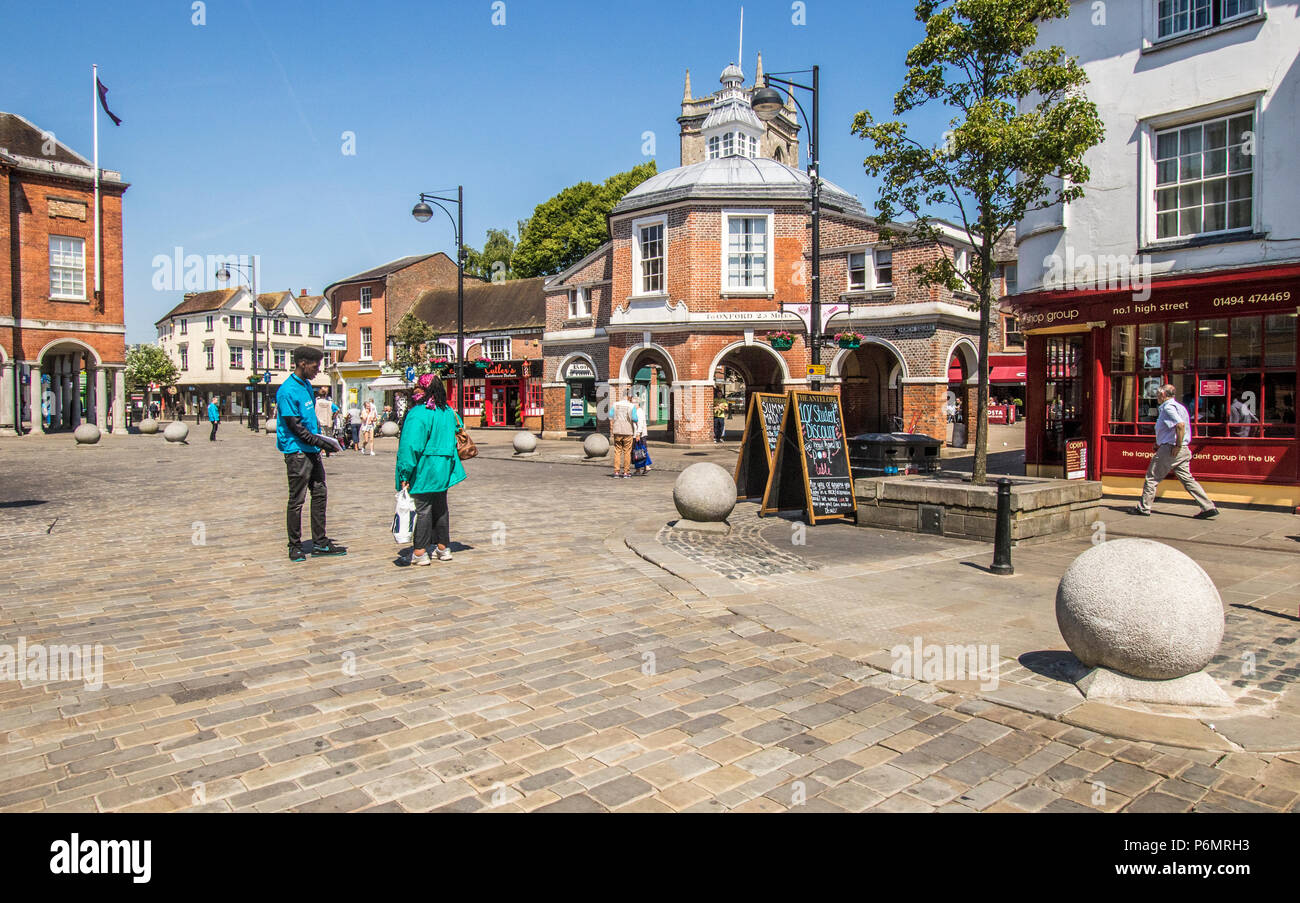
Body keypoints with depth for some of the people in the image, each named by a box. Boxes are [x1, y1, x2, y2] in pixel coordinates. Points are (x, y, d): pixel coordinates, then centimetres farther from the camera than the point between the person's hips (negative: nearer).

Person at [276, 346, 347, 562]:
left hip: (312, 451, 9)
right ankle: (295, 546, 12)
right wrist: (321, 442, -16)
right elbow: (295, 427, -17)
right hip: (297, 453, -9)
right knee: (297, 500, 0)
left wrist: (323, 439, 12)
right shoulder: (287, 391, -16)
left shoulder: (306, 385, 12)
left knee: (319, 495, 11)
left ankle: (320, 542, 19)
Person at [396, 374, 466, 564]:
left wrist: (405, 475, -18)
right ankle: (443, 547, 25)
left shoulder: (418, 414, -17)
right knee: (440, 506, 17)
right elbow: (457, 435, 19)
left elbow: (411, 446, -21)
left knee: (422, 509, -1)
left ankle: (420, 552, 3)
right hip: (443, 469, 7)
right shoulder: (448, 412, 7)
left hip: (423, 469, -7)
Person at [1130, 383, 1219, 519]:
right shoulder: (1179, 406, 18)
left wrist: (1177, 446, -22)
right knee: (1187, 479, 9)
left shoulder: (1168, 407, -13)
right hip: (1184, 450, 9)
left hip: (1170, 449, -9)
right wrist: (1160, 443, 23)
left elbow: (1180, 425, -28)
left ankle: (1143, 508, 6)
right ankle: (1209, 507, 4)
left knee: (1152, 478, 1)